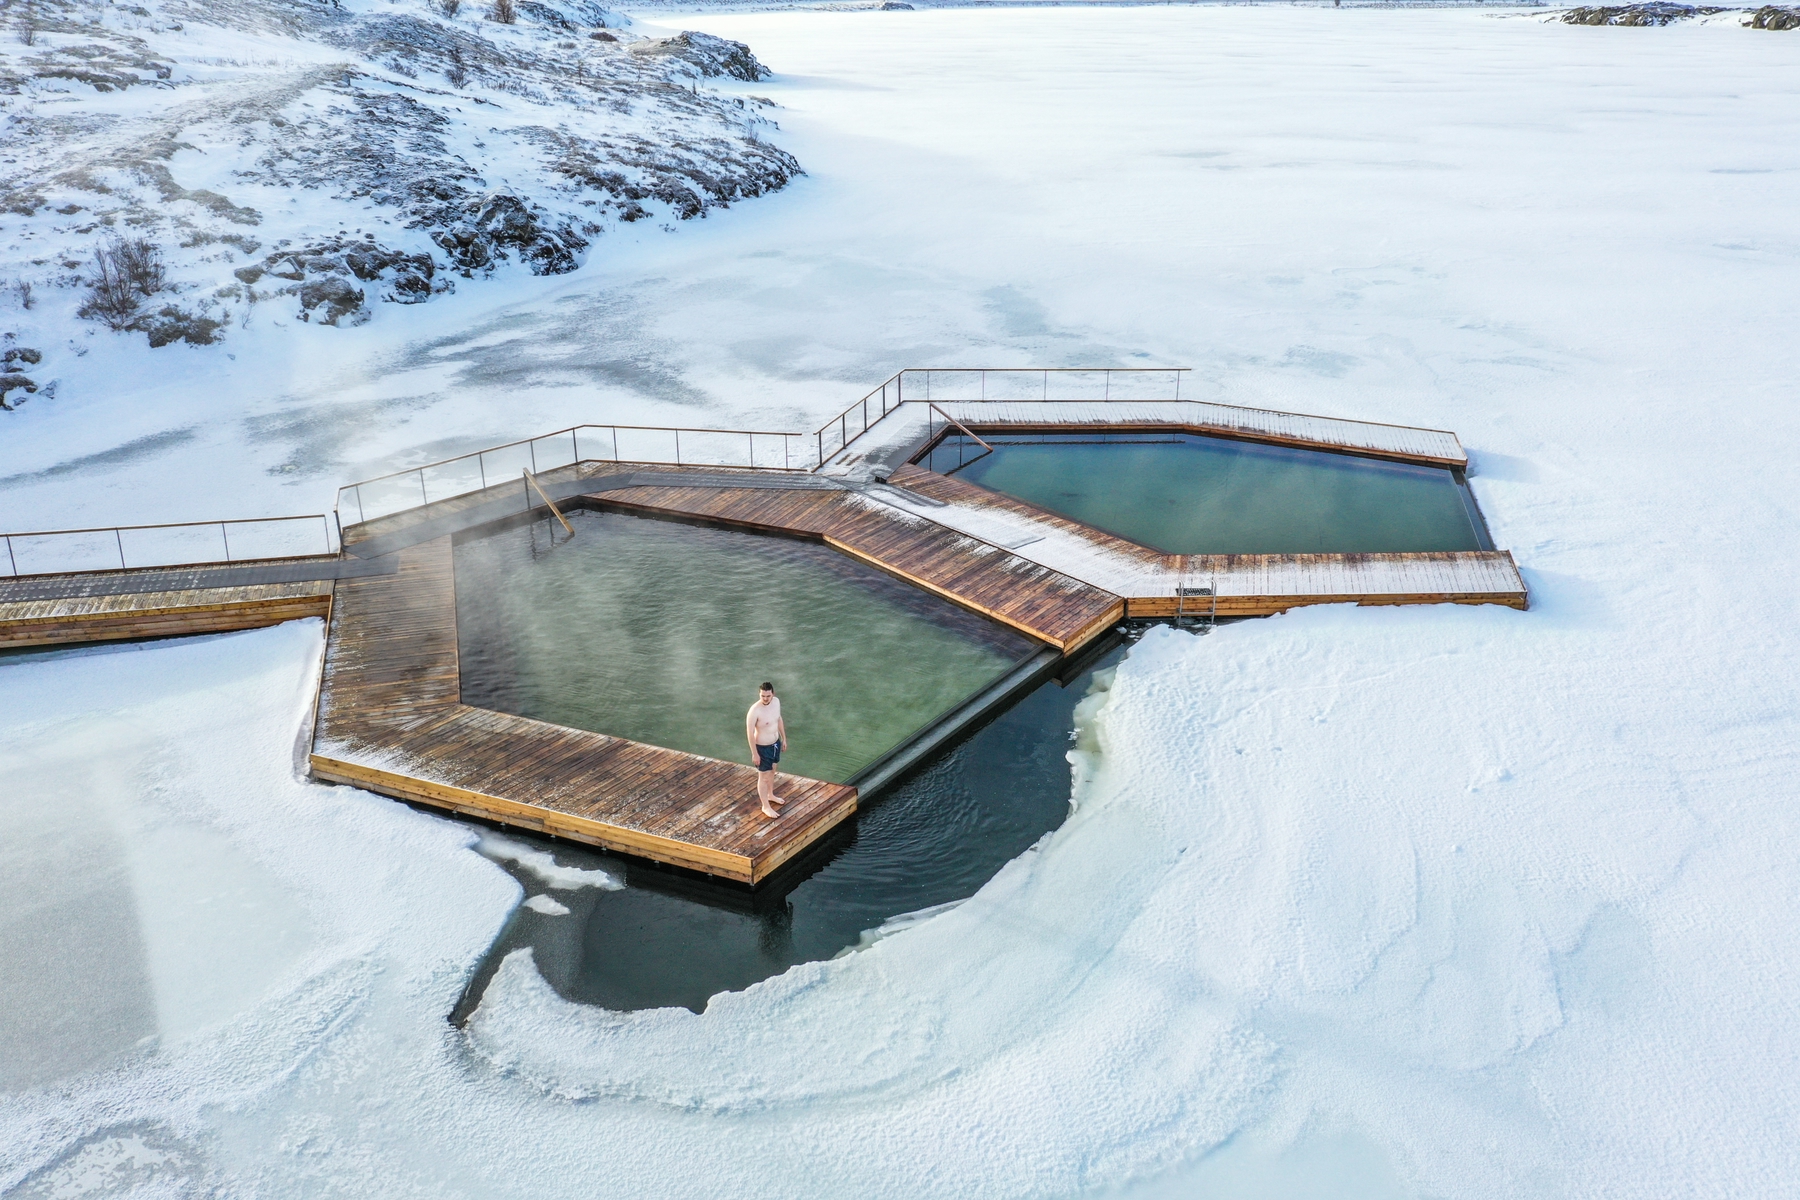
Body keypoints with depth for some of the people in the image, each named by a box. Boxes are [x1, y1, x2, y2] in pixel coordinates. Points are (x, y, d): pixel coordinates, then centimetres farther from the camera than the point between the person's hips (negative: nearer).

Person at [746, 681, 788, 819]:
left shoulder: (776, 702, -9)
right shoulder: (754, 711, -30)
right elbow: (750, 733, -23)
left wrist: (784, 738, 15)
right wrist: (754, 754, -18)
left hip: (776, 743, 7)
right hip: (763, 747, -7)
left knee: (772, 771, 27)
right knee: (763, 777, 10)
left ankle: (770, 795, 51)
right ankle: (765, 806, 27)